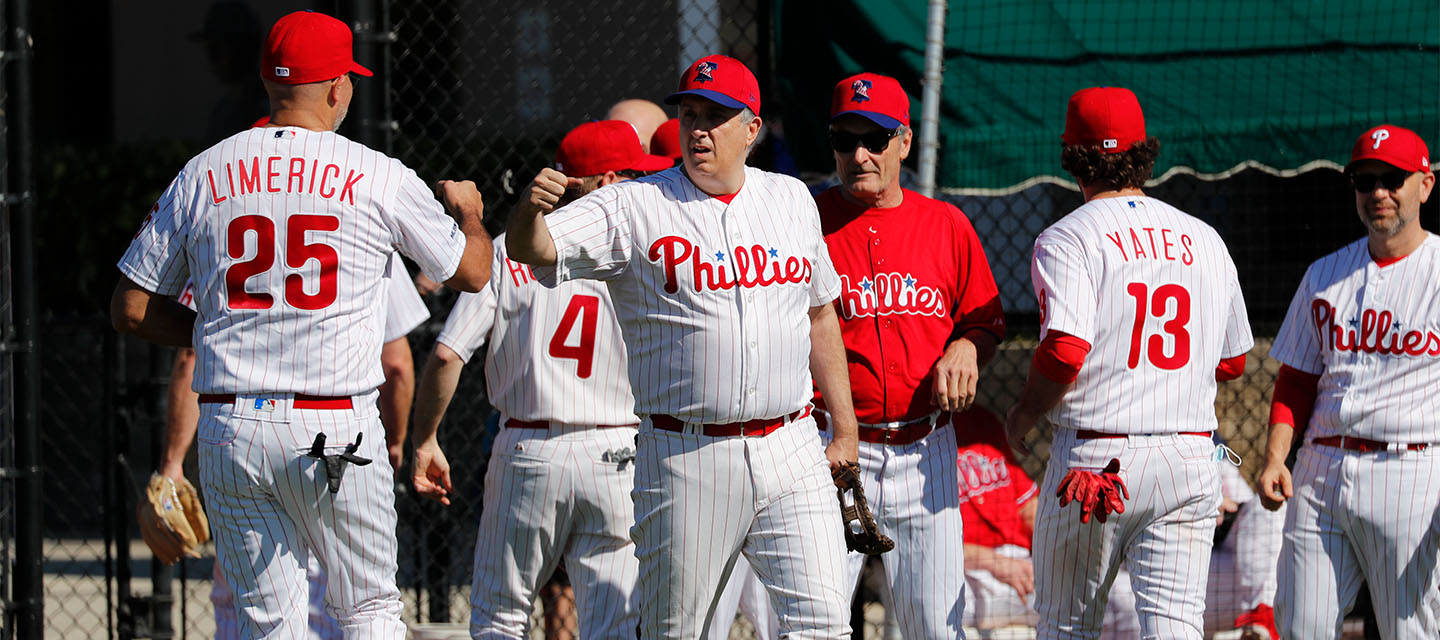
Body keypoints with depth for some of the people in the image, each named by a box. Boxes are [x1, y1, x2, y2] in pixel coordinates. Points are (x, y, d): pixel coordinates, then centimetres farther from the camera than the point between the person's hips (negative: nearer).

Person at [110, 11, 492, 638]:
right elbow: (472, 271, 12)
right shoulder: (380, 177, -2)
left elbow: (130, 308, 9)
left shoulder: (200, 175, 5)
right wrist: (467, 211, 34)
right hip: (336, 432, -3)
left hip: (228, 429, 3)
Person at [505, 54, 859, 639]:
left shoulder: (792, 201, 12)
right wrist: (532, 210, -36)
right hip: (685, 458, -3)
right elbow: (532, 251, -13)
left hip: (790, 452, 3)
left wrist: (845, 428, 19)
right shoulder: (634, 207, -2)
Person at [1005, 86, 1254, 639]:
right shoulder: (1205, 241, 12)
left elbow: (1065, 350, -18)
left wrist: (1023, 415, -2)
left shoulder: (1066, 240, -5)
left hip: (1095, 460, -4)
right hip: (1189, 458, 4)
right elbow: (1233, 361, 18)